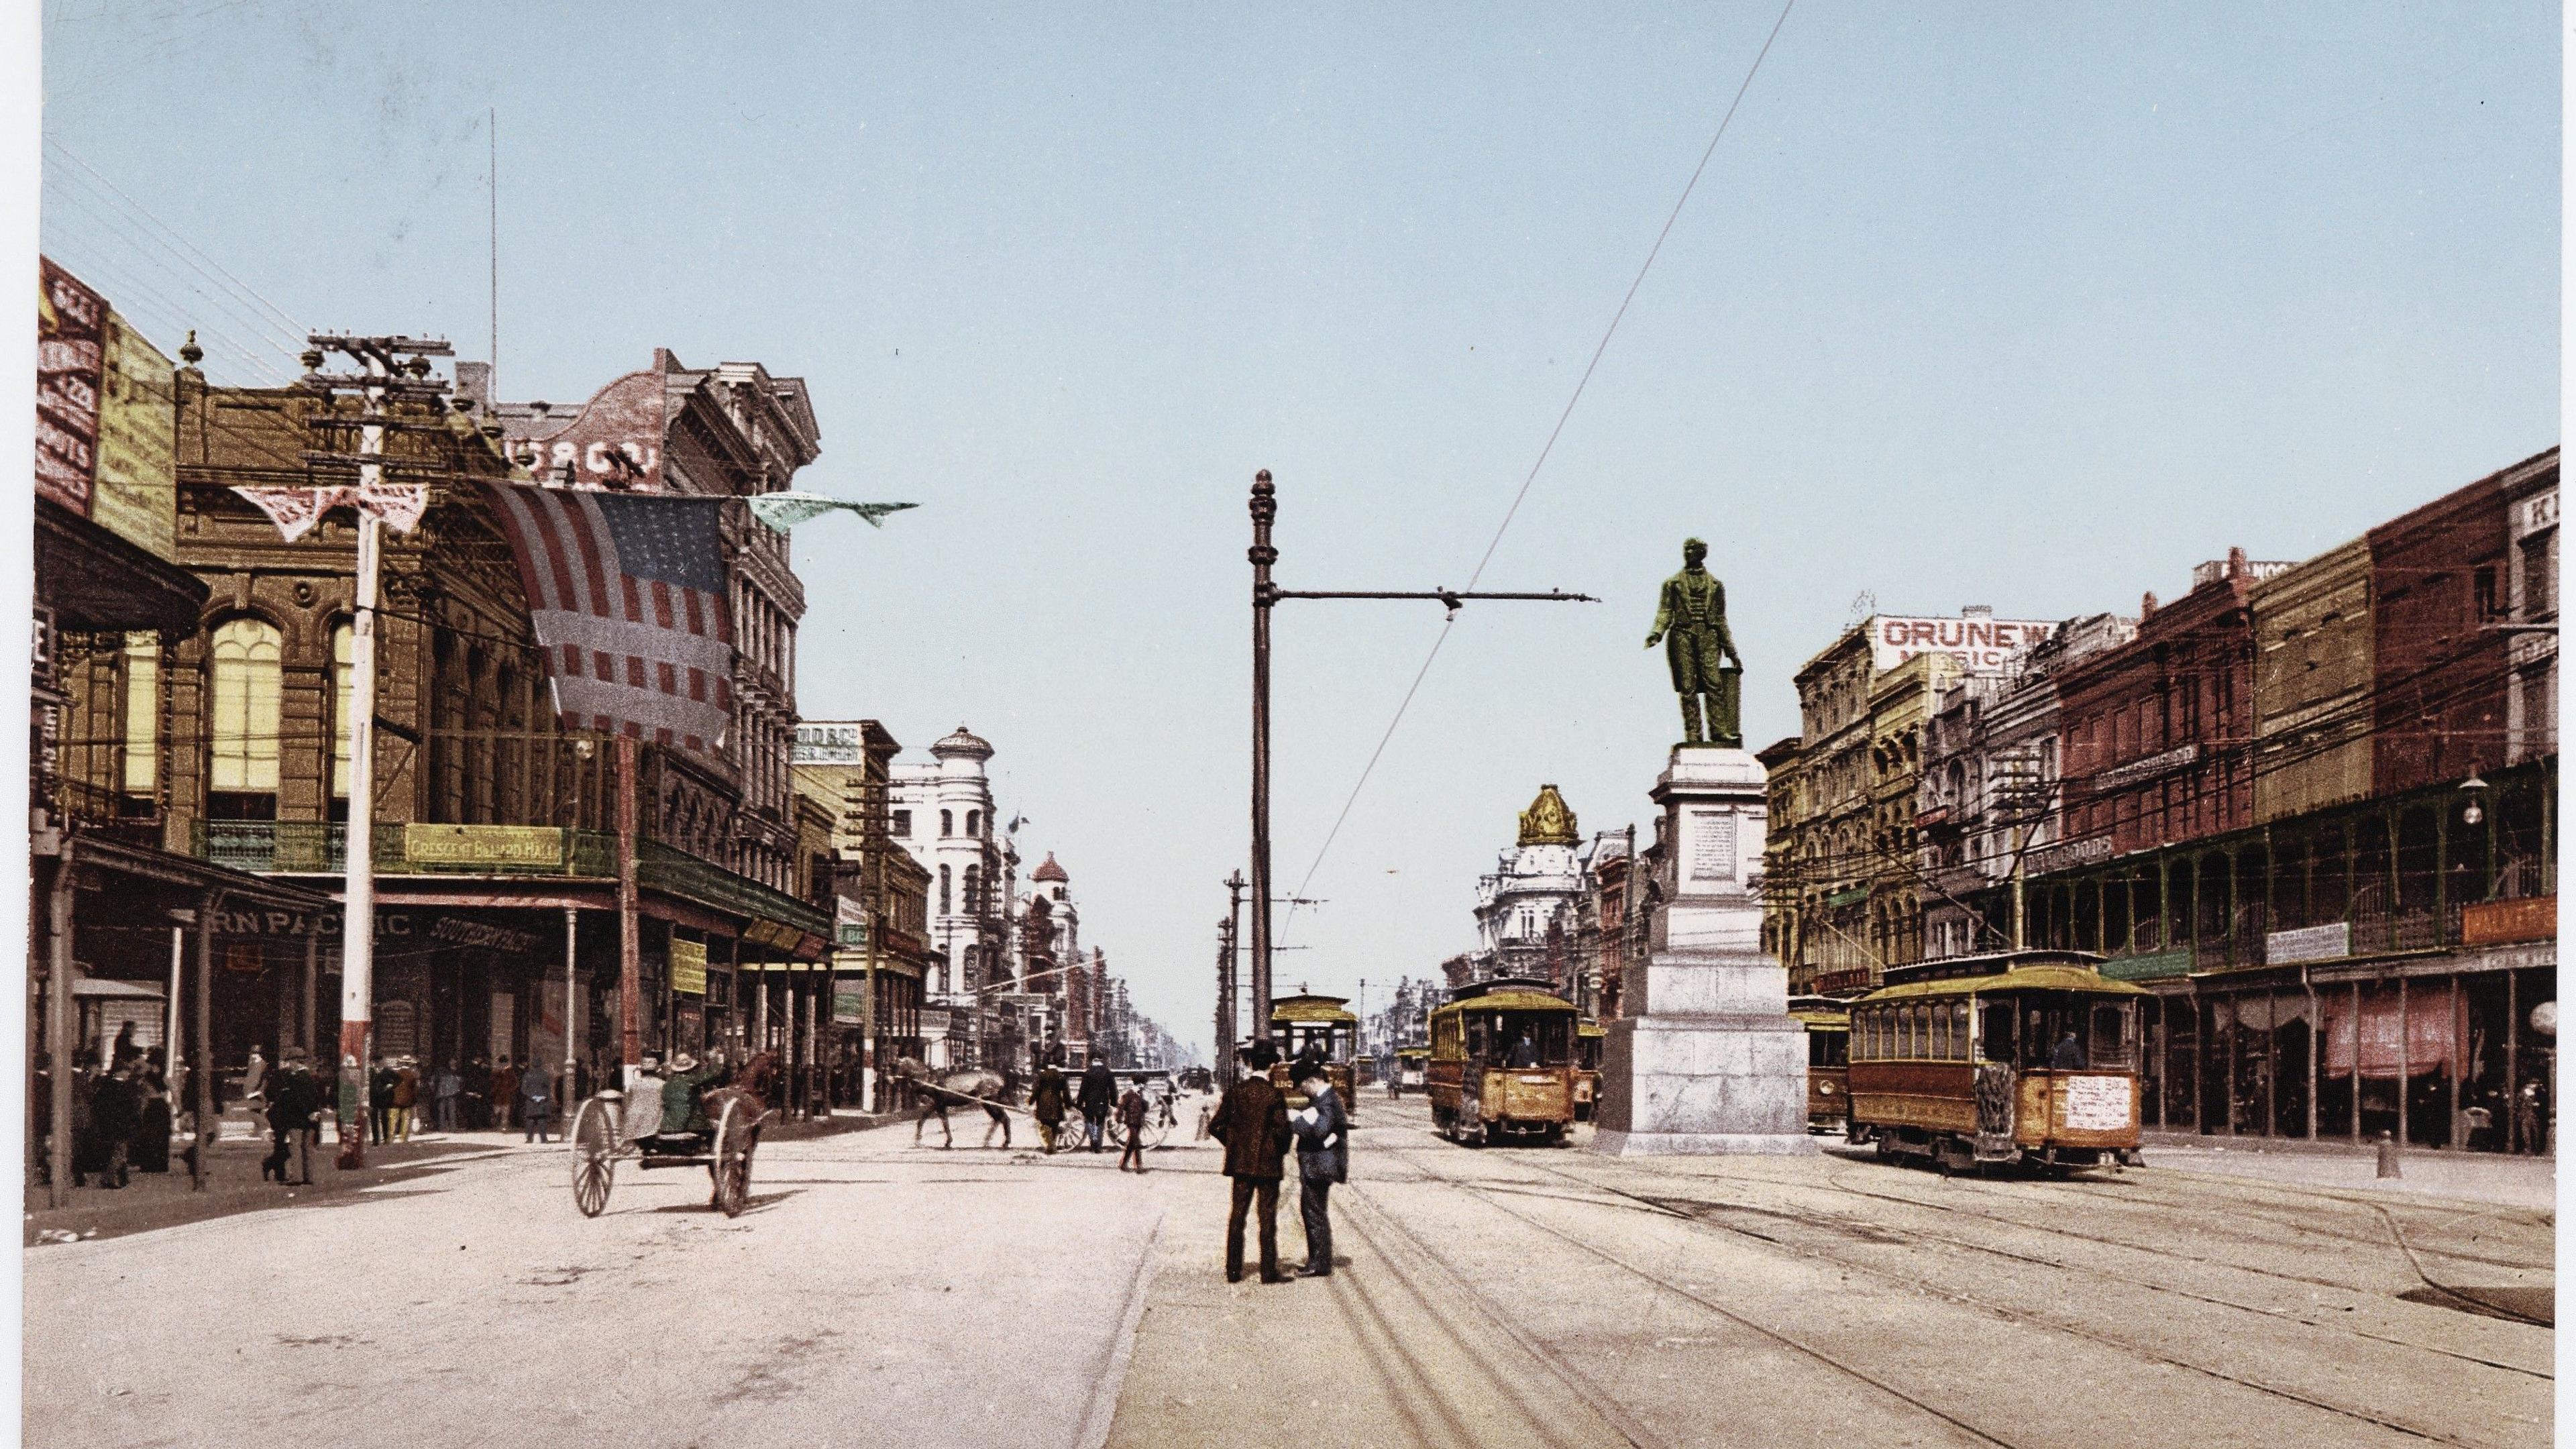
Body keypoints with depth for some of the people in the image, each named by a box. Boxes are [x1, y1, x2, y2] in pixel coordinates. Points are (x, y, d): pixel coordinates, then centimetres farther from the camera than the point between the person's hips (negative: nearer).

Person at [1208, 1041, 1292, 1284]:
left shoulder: (1234, 1092, -1)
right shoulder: (1274, 1095, -12)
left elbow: (1216, 1126, 0)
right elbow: (1282, 1130, -17)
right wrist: (1281, 1150, 4)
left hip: (1241, 1163, 3)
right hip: (1268, 1164, -3)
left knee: (1237, 1215, 9)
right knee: (1268, 1218, 2)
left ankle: (1233, 1270, 10)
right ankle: (1269, 1271, 4)